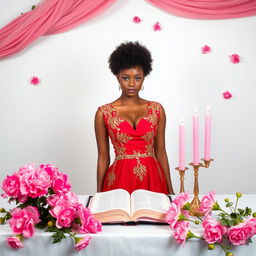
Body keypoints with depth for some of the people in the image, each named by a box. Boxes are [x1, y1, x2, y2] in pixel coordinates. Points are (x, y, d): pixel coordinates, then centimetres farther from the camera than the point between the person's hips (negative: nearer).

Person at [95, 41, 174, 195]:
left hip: (152, 178, 2)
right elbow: (103, 157, 4)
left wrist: (170, 190, 8)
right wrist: (99, 194, 5)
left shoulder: (157, 109, 5)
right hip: (120, 179, -1)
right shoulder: (104, 113, 0)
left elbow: (160, 152, 8)